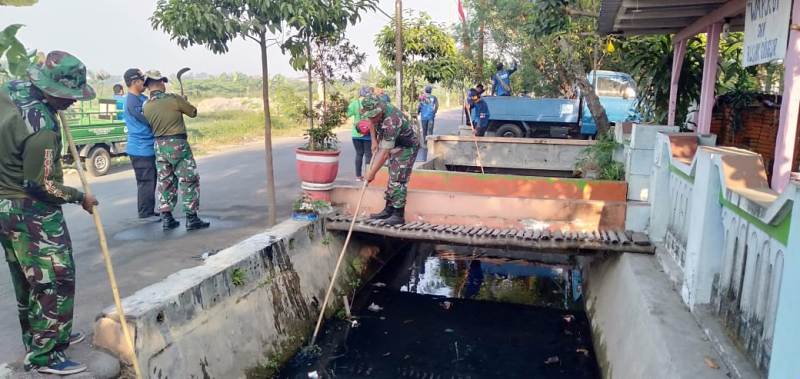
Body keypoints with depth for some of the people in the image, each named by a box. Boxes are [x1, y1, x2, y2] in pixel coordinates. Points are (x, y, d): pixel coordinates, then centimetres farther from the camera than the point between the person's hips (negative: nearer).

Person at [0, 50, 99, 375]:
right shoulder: (42, 127, -27)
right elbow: (41, 184, -21)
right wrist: (80, 197, -8)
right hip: (31, 213, -10)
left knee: (27, 279, 20)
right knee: (55, 281, -1)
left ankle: (37, 338, 35)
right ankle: (44, 356, 8)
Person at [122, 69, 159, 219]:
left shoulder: (142, 98, 13)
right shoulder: (132, 101, -18)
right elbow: (149, 120, -20)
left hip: (148, 147, 10)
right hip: (142, 149, -10)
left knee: (150, 180, 15)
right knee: (146, 181, -4)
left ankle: (149, 211, 23)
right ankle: (145, 213, 4)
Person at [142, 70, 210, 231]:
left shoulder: (146, 106, 5)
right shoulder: (173, 99, -11)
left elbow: (151, 125, 10)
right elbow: (193, 112, -1)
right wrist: (184, 103, 20)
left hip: (159, 145, 6)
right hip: (177, 144, -6)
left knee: (165, 182, 13)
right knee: (189, 180, 1)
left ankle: (167, 218, 16)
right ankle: (191, 219, -1)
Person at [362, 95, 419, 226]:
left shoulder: (391, 122, -37)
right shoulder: (376, 109, -13)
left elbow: (384, 153, -35)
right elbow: (371, 122, 14)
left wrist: (372, 173, -29)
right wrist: (374, 141, 5)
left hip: (407, 146, -9)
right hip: (395, 145, 9)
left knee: (398, 179, -11)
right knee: (392, 177, 12)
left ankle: (399, 215, -5)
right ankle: (389, 210, 19)